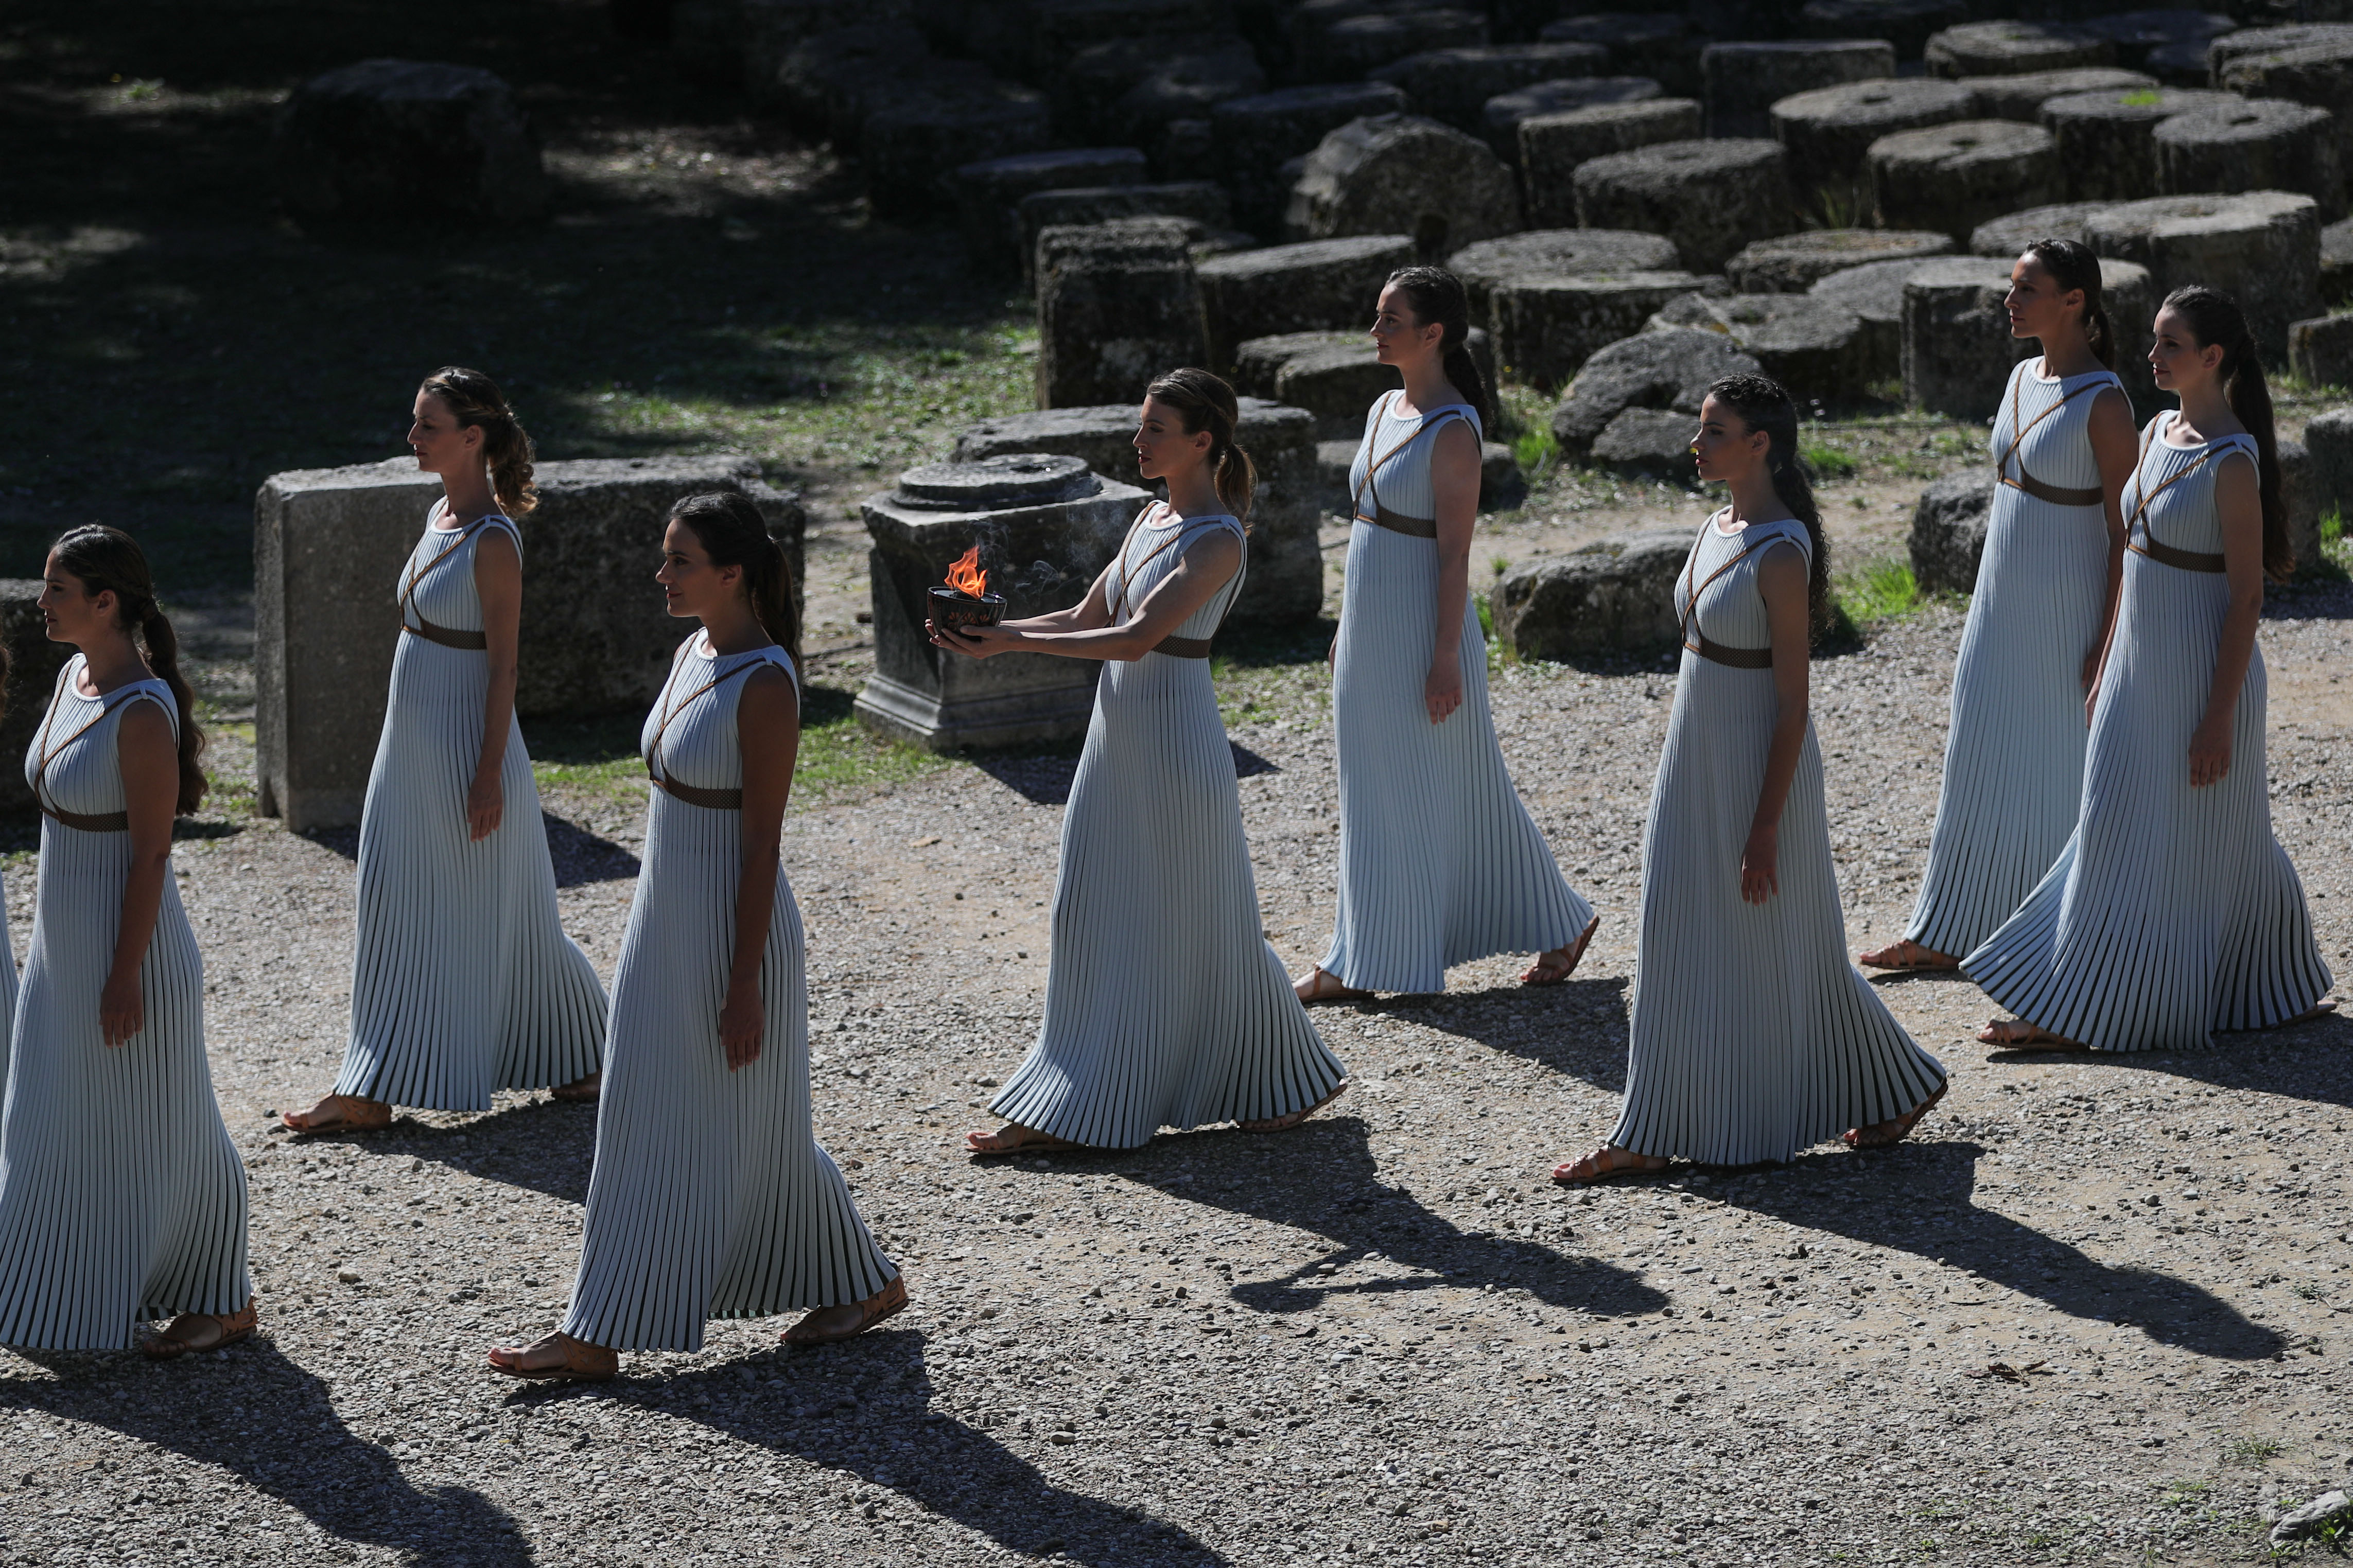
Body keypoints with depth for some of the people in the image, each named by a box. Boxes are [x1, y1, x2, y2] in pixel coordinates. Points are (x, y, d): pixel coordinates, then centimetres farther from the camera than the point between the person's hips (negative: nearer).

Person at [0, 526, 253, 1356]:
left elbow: (151, 854, -21)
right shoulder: (75, 678, 5)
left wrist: (125, 977, -19)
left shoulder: (144, 712, -22)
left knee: (159, 1129, 4)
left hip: (128, 945, -9)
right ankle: (95, 1287, 31)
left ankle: (221, 1301, 19)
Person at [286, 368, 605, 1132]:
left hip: (465, 744, -9)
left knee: (487, 913, 1)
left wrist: (489, 775, -18)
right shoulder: (442, 514, 8)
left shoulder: (493, 541, -18)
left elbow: (502, 665, -18)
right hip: (413, 744, 9)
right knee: (397, 911, 9)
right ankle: (373, 1091, 14)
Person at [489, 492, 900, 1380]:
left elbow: (762, 847, -19)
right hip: (666, 917, 9)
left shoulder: (765, 684, -20)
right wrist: (653, 934, 18)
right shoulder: (695, 653, 6)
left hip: (732, 928, -9)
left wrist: (744, 987, -19)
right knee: (643, 1125, 10)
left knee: (748, 1132, 3)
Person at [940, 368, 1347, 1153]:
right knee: (1090, 915, 9)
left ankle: (1291, 1082, 19)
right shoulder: (1151, 520, 10)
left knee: (1199, 924, 2)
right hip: (1118, 735, 9)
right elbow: (1086, 619, 13)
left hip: (1176, 742, -9)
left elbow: (1135, 638, -25)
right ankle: (1066, 1112, 16)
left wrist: (1011, 643, -26)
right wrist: (989, 630, -2)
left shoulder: (1217, 541, -17)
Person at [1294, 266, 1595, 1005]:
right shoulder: (1386, 411, 9)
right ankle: (1359, 964, 18)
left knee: (1450, 793, 1)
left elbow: (1454, 553, -18)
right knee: (1374, 796, 11)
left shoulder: (1453, 432, -17)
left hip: (1422, 630, -9)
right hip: (1372, 628, 9)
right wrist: (1348, 629, 18)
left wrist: (1446, 660, -19)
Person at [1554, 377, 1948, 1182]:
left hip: (1757, 772, -9)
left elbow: (1793, 702, -19)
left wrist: (1765, 827, -19)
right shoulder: (1716, 531, 6)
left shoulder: (1781, 554, -20)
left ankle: (1899, 1085, 23)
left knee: (1779, 950, 5)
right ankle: (1649, 1136, 16)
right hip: (1693, 766, 9)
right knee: (1676, 949, 10)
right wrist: (1673, 775, 18)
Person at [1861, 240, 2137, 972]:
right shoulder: (2024, 377, 7)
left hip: (2066, 607, -8)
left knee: (2064, 767, 2)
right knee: (1982, 761, 11)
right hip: (2003, 602, 8)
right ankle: (1944, 936, 18)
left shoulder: (2104, 402, -17)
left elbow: (2125, 531, -16)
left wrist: (2110, 645, -17)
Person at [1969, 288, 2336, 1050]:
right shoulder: (2157, 435, 7)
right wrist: (2104, 669, 17)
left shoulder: (2233, 461, -18)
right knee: (2116, 835, 13)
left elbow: (2246, 599, -18)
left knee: (2193, 841, 2)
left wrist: (2219, 719, -19)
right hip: (2138, 668, 8)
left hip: (2201, 673, -8)